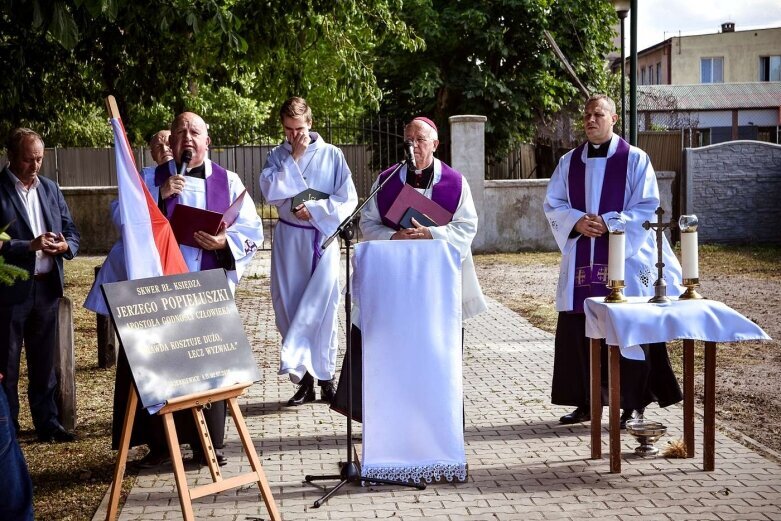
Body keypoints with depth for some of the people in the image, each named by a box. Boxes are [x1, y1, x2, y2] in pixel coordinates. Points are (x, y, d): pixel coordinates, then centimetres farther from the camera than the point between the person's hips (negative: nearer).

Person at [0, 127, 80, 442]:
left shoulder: (50, 188, 11)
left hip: (47, 287, 5)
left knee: (44, 362, 14)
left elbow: (72, 232, 12)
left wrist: (65, 246, -10)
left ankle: (47, 423, 23)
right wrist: (30, 246, -23)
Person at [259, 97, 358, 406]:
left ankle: (324, 377, -2)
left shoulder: (331, 155, 1)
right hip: (288, 239, 3)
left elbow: (348, 200, -2)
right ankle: (305, 380, 11)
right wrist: (294, 158, -9)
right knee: (289, 310, 3)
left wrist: (315, 210, -12)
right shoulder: (278, 157, 7)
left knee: (320, 309, -9)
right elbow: (269, 191, -9)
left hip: (323, 238, -2)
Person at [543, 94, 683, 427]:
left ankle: (633, 403, 9)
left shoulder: (635, 159, 0)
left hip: (624, 260, -4)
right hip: (581, 262, 4)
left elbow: (648, 207, -5)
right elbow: (553, 205, 9)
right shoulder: (569, 162, 11)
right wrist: (577, 222, -11)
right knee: (578, 332, 4)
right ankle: (585, 402, 15)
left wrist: (608, 222, -17)